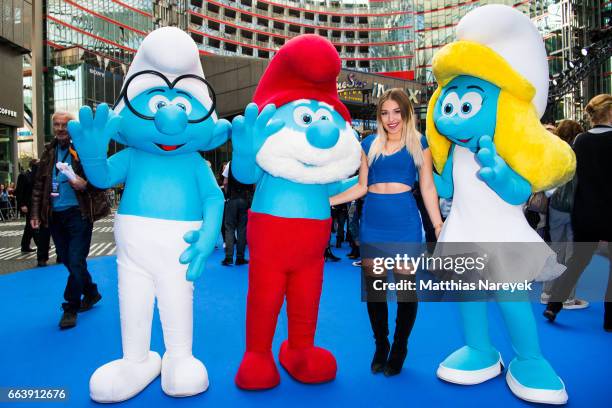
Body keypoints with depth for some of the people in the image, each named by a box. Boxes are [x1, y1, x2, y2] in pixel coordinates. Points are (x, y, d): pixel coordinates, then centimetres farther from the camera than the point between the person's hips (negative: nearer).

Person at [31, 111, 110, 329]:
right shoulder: (49, 152, 10)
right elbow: (39, 185, 14)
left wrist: (84, 185, -24)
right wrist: (36, 213, 10)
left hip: (78, 213, -6)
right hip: (55, 215, 6)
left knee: (76, 262, -4)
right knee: (67, 260, 14)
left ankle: (71, 308, 11)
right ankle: (91, 293, 33)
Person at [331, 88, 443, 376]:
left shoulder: (418, 143, 5)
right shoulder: (369, 144, 11)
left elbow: (427, 187, 2)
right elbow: (361, 186, 12)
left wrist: (439, 226, -4)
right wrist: (328, 200, 3)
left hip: (404, 222, -2)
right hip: (372, 221, 3)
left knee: (406, 288, 3)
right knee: (373, 287, 7)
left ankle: (399, 349, 23)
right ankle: (380, 345, 26)